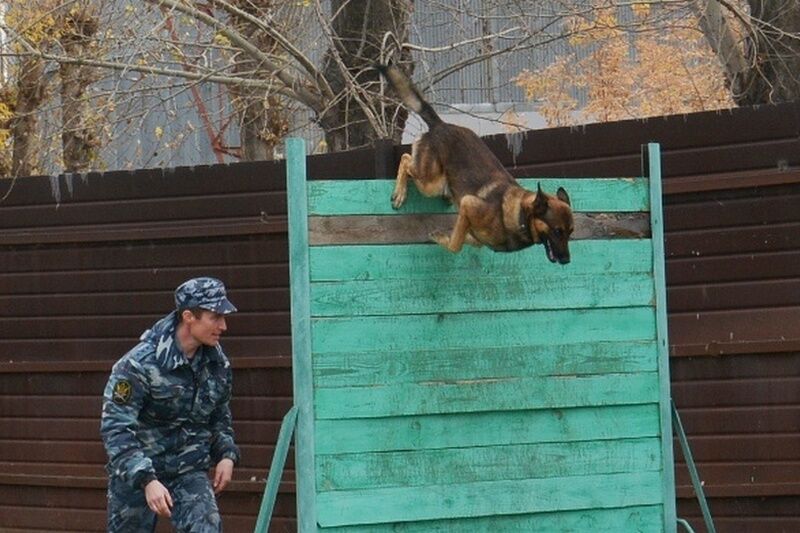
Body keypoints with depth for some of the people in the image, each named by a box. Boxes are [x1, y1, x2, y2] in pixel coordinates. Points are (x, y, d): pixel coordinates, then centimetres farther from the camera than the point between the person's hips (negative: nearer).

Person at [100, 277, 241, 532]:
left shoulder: (217, 363, 0)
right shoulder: (141, 363, -19)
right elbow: (115, 427, -22)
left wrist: (227, 454, 1)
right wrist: (146, 480, -31)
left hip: (189, 471, 3)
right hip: (135, 472, -3)